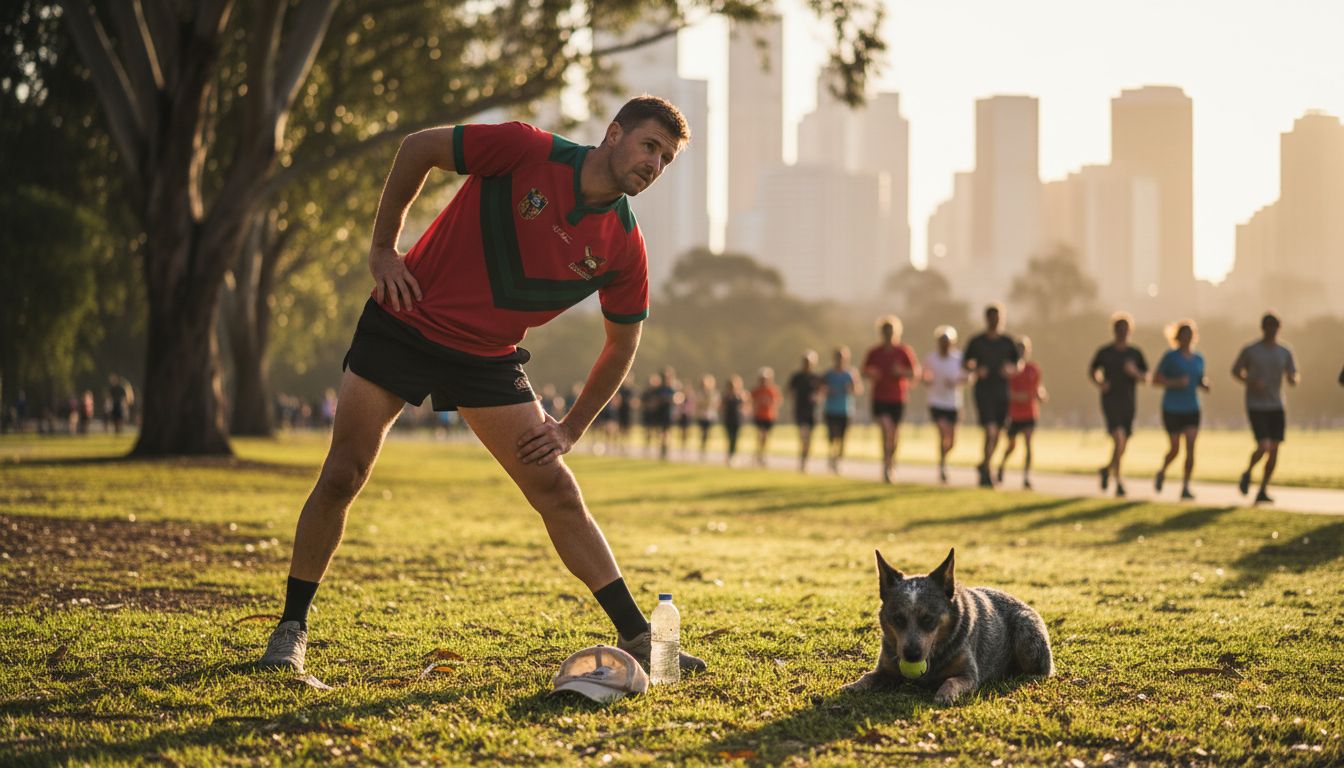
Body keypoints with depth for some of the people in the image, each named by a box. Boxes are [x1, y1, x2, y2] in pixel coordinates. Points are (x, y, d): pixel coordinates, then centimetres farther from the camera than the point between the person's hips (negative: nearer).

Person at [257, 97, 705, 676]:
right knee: (342, 477, -5)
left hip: (489, 359, 3)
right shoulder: (528, 151, -17)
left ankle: (636, 637, 2)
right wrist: (382, 248, -5)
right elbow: (418, 147, -6)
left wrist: (571, 428, 5)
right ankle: (292, 627, 11)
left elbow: (621, 344, 9)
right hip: (406, 322, -3)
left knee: (557, 491, -4)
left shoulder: (624, 248, -5)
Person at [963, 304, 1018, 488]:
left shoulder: (1007, 341, 7)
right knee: (990, 431, -14)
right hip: (983, 391, -3)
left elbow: (1017, 363, 14)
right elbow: (965, 362, 8)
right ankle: (986, 472, -8)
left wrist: (1010, 369, -9)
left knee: (997, 433, 10)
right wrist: (975, 370, -12)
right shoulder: (976, 341, 1)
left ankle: (984, 465, 29)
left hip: (1002, 391, 3)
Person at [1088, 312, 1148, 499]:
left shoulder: (1136, 353, 7)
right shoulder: (1105, 352, 2)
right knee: (1118, 439, -19)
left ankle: (1107, 469, 35)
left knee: (1123, 445, 9)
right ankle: (1118, 481, -14)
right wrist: (1099, 384, -7)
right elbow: (1091, 372, 12)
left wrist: (1135, 372, -13)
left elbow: (1146, 377, 9)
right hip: (1110, 401, -4)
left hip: (1128, 403, 4)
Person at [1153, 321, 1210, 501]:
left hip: (1192, 409, 3)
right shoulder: (1170, 356, -5)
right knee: (1175, 448, 3)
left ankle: (1185, 487, -9)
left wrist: (1205, 385, -3)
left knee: (1190, 447, -11)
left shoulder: (1198, 359, 9)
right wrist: (1176, 382, -21)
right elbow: (1155, 380, -7)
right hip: (1172, 409, -3)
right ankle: (1162, 473, 34)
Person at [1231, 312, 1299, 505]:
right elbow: (1236, 371, 7)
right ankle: (1248, 473, 12)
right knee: (1263, 447, -17)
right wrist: (1250, 382, -12)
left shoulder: (1285, 353, 7)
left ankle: (1263, 491, 10)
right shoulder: (1250, 350, -3)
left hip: (1276, 407, 4)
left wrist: (1293, 379, -17)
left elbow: (1293, 379, 9)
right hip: (1256, 407, -4)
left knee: (1274, 449, 0)